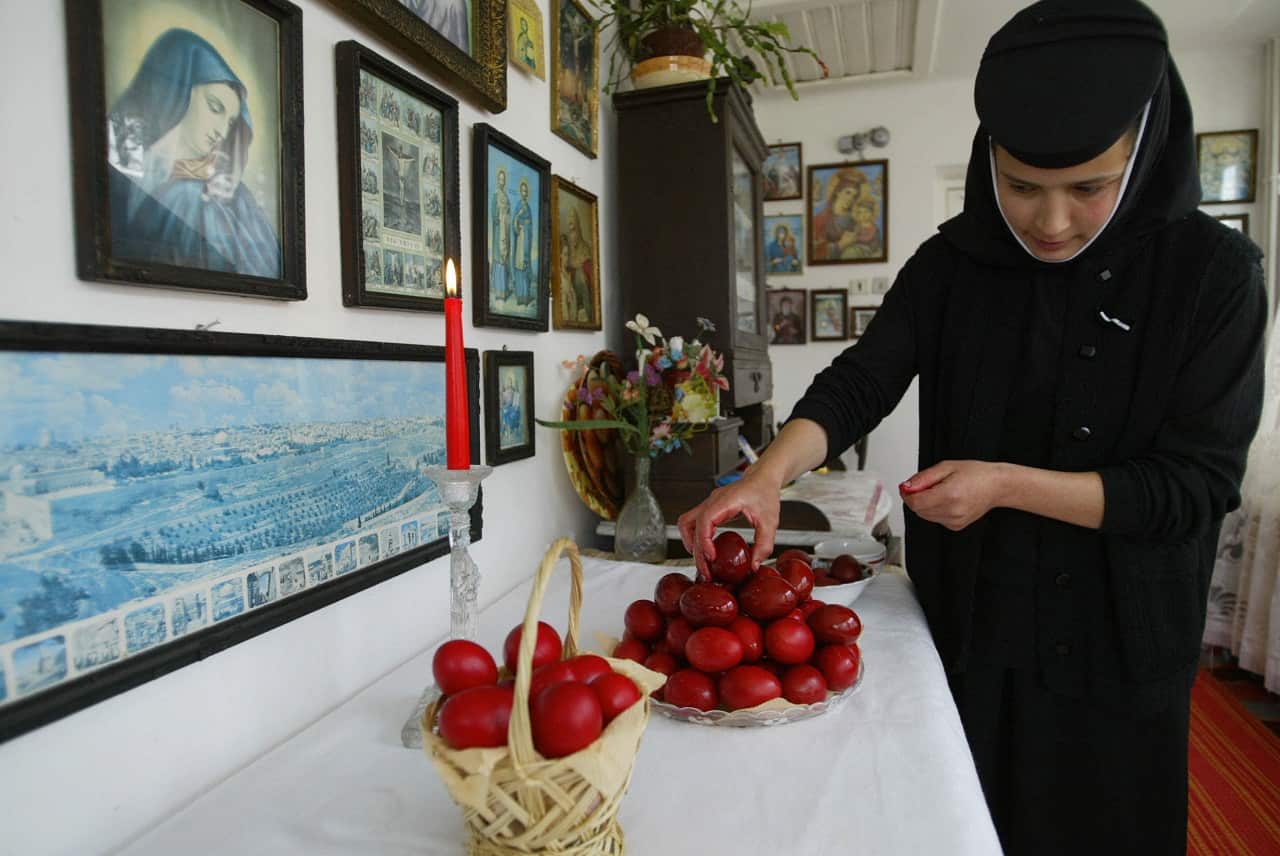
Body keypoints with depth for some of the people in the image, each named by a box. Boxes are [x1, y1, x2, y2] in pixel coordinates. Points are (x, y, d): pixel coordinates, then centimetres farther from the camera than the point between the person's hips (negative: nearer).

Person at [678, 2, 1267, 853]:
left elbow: (1198, 484, -14)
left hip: (1119, 644, -1)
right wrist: (769, 474, -32)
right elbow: (860, 382, -14)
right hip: (967, 622, 2)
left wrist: (1004, 482, -25)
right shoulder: (951, 265, -6)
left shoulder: (1212, 272, -13)